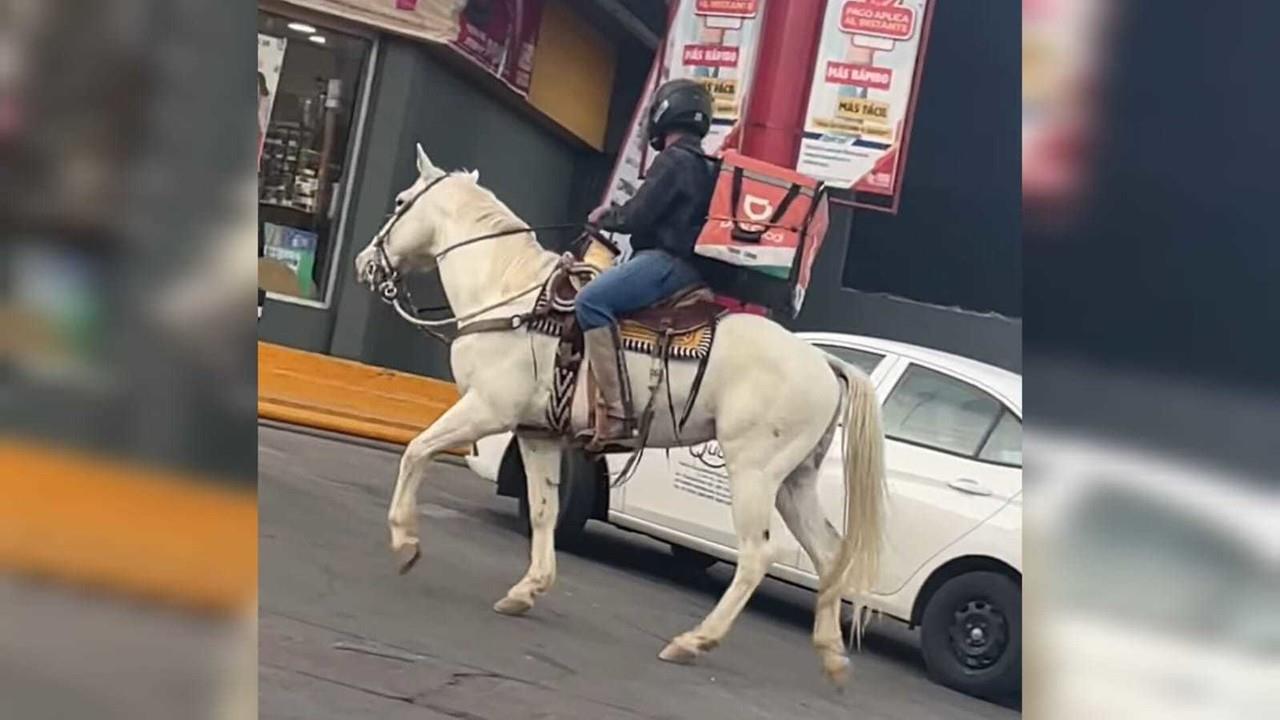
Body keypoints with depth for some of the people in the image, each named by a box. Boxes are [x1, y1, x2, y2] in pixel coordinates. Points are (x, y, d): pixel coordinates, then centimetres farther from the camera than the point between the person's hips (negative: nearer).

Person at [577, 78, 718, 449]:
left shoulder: (673, 160, -9)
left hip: (667, 260, -11)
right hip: (684, 262, 11)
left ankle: (616, 411, -36)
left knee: (591, 301, -28)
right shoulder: (703, 166, 23)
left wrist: (605, 217, 5)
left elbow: (637, 217, -14)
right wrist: (615, 215, 25)